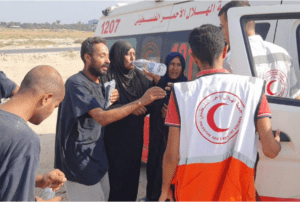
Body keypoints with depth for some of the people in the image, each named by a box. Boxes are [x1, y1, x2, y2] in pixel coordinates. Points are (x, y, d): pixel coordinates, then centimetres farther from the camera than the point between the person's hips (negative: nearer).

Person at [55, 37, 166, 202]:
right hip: (80, 161, -9)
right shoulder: (76, 84, -19)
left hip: (97, 156, 9)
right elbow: (102, 118, -28)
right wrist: (140, 102, -29)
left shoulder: (100, 83, 11)